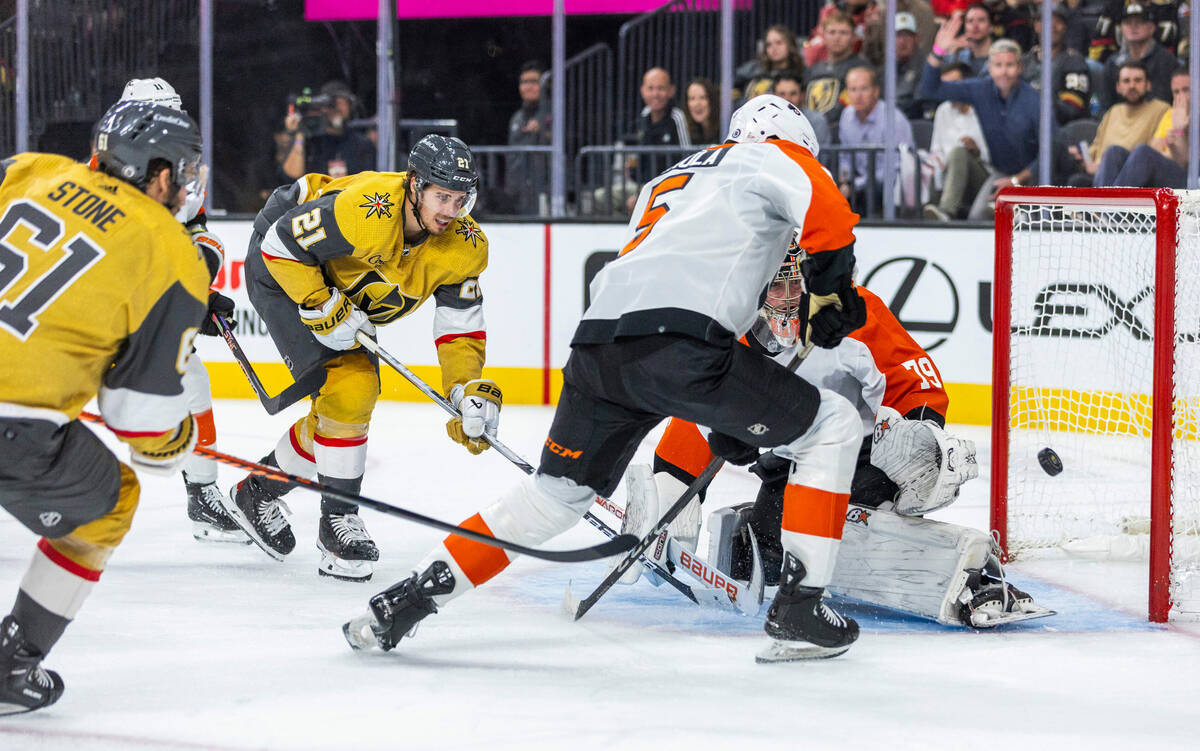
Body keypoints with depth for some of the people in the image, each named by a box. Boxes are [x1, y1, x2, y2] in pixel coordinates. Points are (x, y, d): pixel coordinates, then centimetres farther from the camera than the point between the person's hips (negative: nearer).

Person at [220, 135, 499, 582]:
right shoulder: (365, 212, -38)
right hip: (283, 273, -8)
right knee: (346, 387, -19)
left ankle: (258, 492, 26)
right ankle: (339, 521, -10)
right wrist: (323, 309, -31)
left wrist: (470, 390, -25)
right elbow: (281, 243, -31)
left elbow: (460, 327, -11)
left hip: (348, 295, 8)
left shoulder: (464, 246, -17)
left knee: (349, 403, 7)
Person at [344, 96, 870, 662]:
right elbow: (829, 218, -3)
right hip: (679, 344, -7)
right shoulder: (775, 156, 17)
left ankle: (407, 599, 20)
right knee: (830, 428, 9)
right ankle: (796, 612, 4)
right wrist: (830, 296, 15)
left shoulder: (667, 182, 39)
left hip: (599, 340, 7)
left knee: (556, 493, 24)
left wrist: (726, 419, 35)